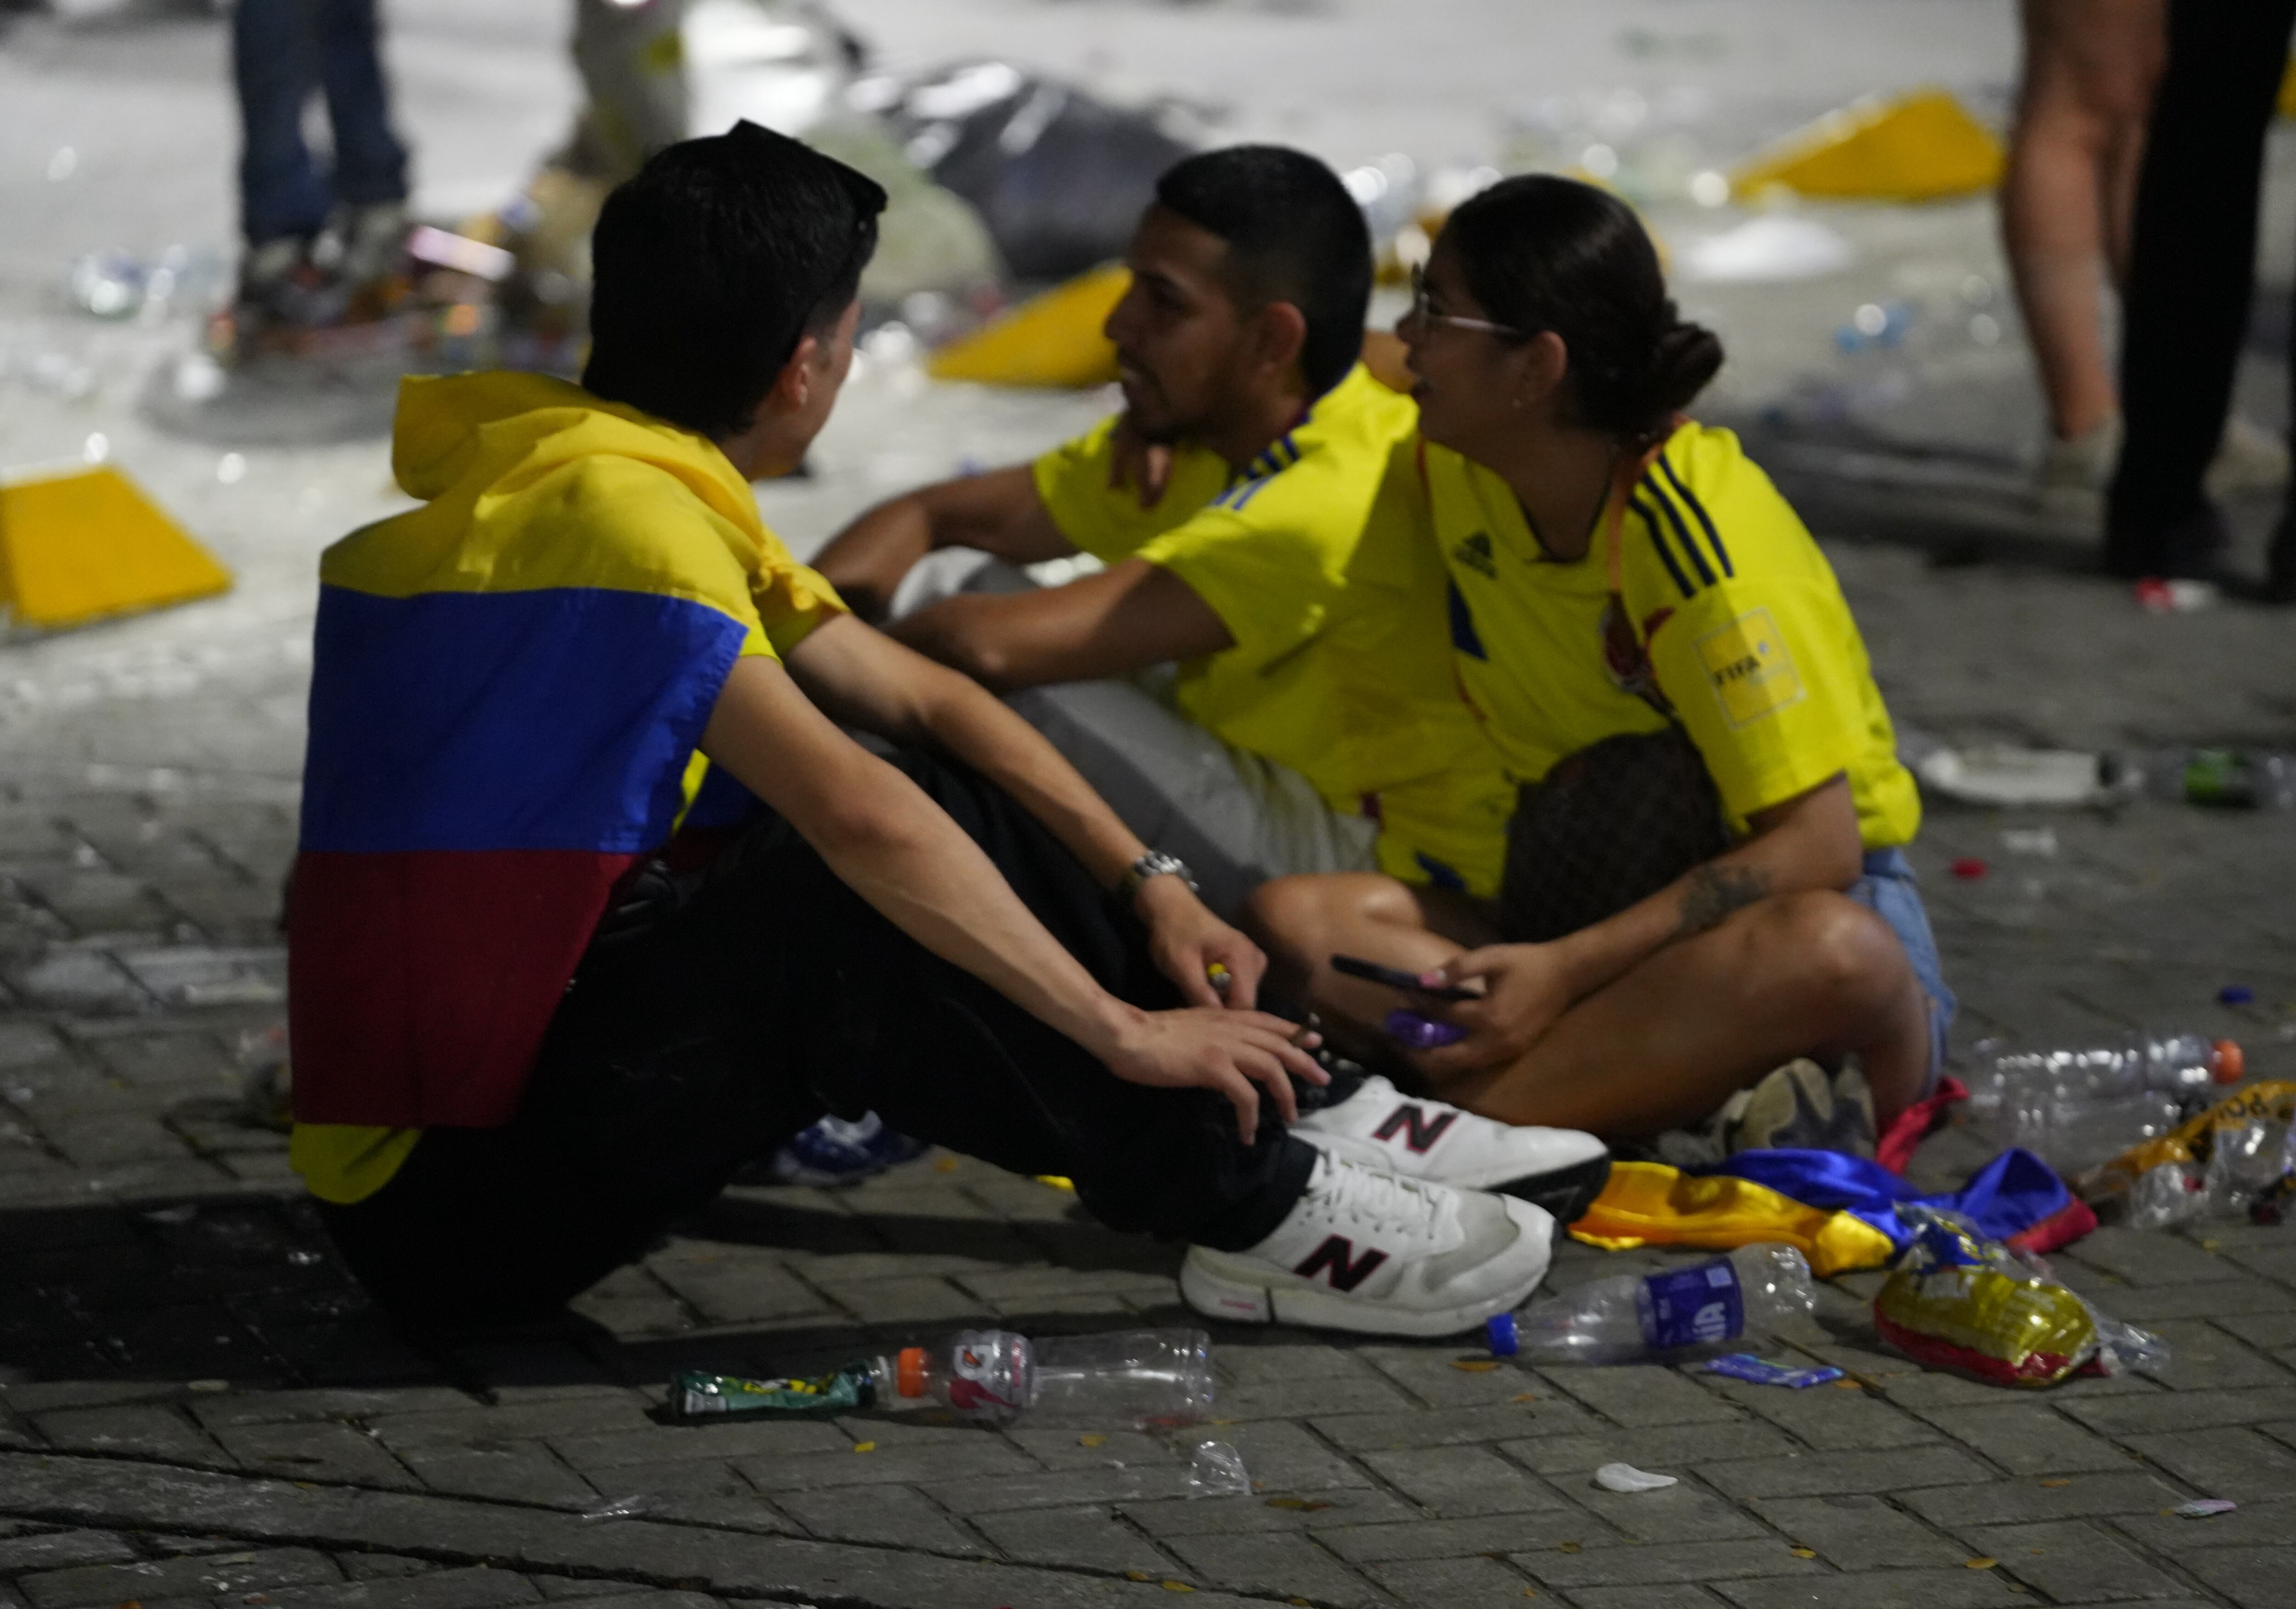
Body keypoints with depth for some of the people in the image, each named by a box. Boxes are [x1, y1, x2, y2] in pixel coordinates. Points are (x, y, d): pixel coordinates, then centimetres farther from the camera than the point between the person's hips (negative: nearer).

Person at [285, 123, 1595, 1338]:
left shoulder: (653, 487, 11)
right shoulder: (608, 510, -20)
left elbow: (925, 699, 15)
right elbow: (854, 813, -29)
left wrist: (1146, 887, 5)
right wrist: (1125, 1030, -24)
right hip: (445, 1192, -10)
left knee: (937, 805, 8)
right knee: (861, 909, -24)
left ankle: (1277, 1120, 6)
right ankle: (1254, 1215, -15)